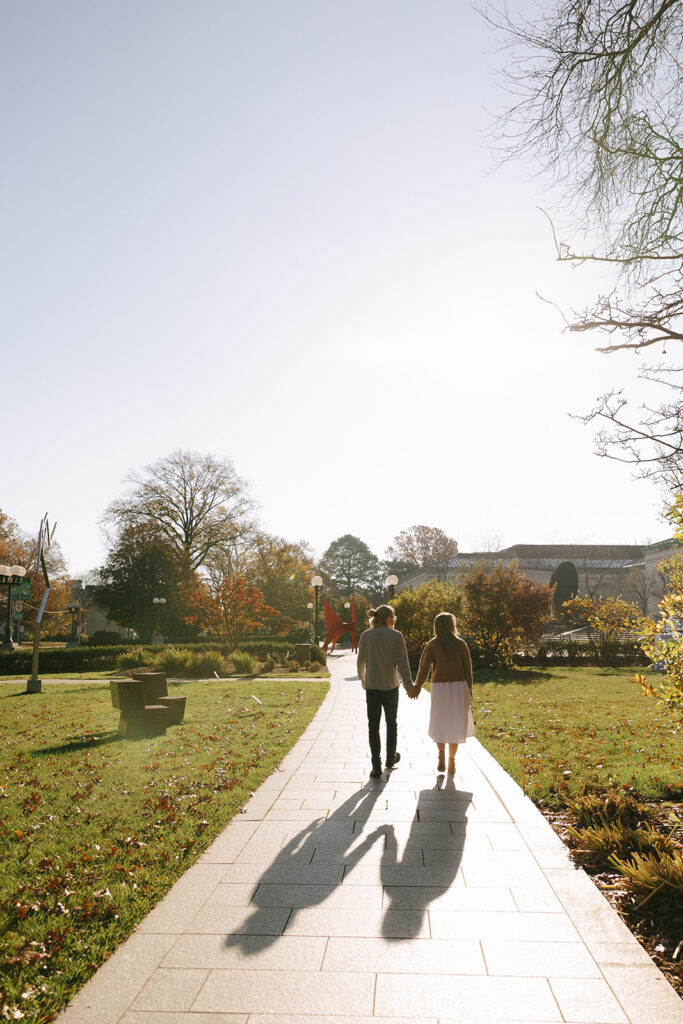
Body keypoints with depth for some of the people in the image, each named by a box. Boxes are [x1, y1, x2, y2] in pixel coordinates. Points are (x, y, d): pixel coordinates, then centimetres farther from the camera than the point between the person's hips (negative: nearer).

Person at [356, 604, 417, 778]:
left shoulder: (366, 636, -1)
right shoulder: (396, 636, -6)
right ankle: (390, 759, 33)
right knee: (391, 723, 18)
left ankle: (376, 766, 1)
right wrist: (408, 685, -4)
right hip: (391, 686, -1)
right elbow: (402, 662, -8)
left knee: (373, 726, 5)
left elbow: (361, 661, 4)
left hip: (372, 687, 1)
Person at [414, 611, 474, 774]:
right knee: (455, 725, 12)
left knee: (439, 724, 15)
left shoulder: (432, 644, -4)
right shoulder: (461, 644, -1)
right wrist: (469, 691, 7)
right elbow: (467, 668, 0)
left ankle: (441, 752, -6)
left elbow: (424, 667, -5)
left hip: (440, 687, -1)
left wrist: (417, 687, 7)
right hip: (459, 686, 1)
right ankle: (451, 761, 10)